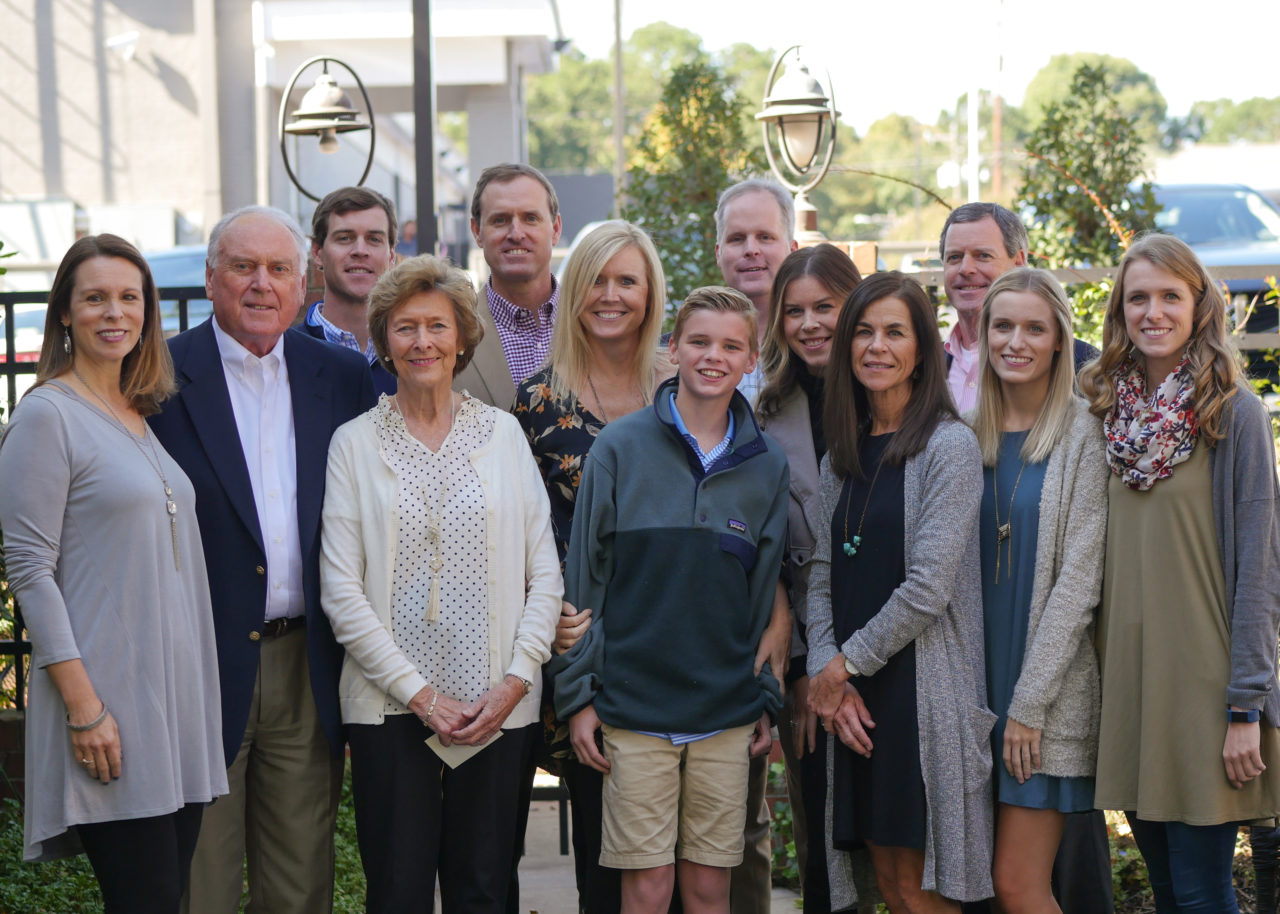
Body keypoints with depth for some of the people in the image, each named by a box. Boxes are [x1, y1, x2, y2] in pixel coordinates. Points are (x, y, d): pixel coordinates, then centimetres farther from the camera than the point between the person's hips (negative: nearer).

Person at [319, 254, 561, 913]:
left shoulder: (503, 433, 9)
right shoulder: (355, 443, 4)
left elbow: (545, 574, 7)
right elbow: (340, 590, -2)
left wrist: (515, 680, -6)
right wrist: (419, 693, -9)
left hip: (498, 708, 1)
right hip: (389, 706, -1)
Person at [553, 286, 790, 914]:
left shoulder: (767, 466, 7)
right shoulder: (621, 448, -1)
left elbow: (768, 593, 12)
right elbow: (583, 577, 1)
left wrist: (766, 699, 8)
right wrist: (578, 693, -2)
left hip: (728, 715, 2)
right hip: (633, 706, -2)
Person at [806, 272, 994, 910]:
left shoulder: (949, 445, -7)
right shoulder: (842, 456, 13)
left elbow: (928, 587, -14)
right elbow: (821, 577, 9)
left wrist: (846, 664, -8)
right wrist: (827, 676, -5)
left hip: (921, 685, -6)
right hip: (852, 695, 6)